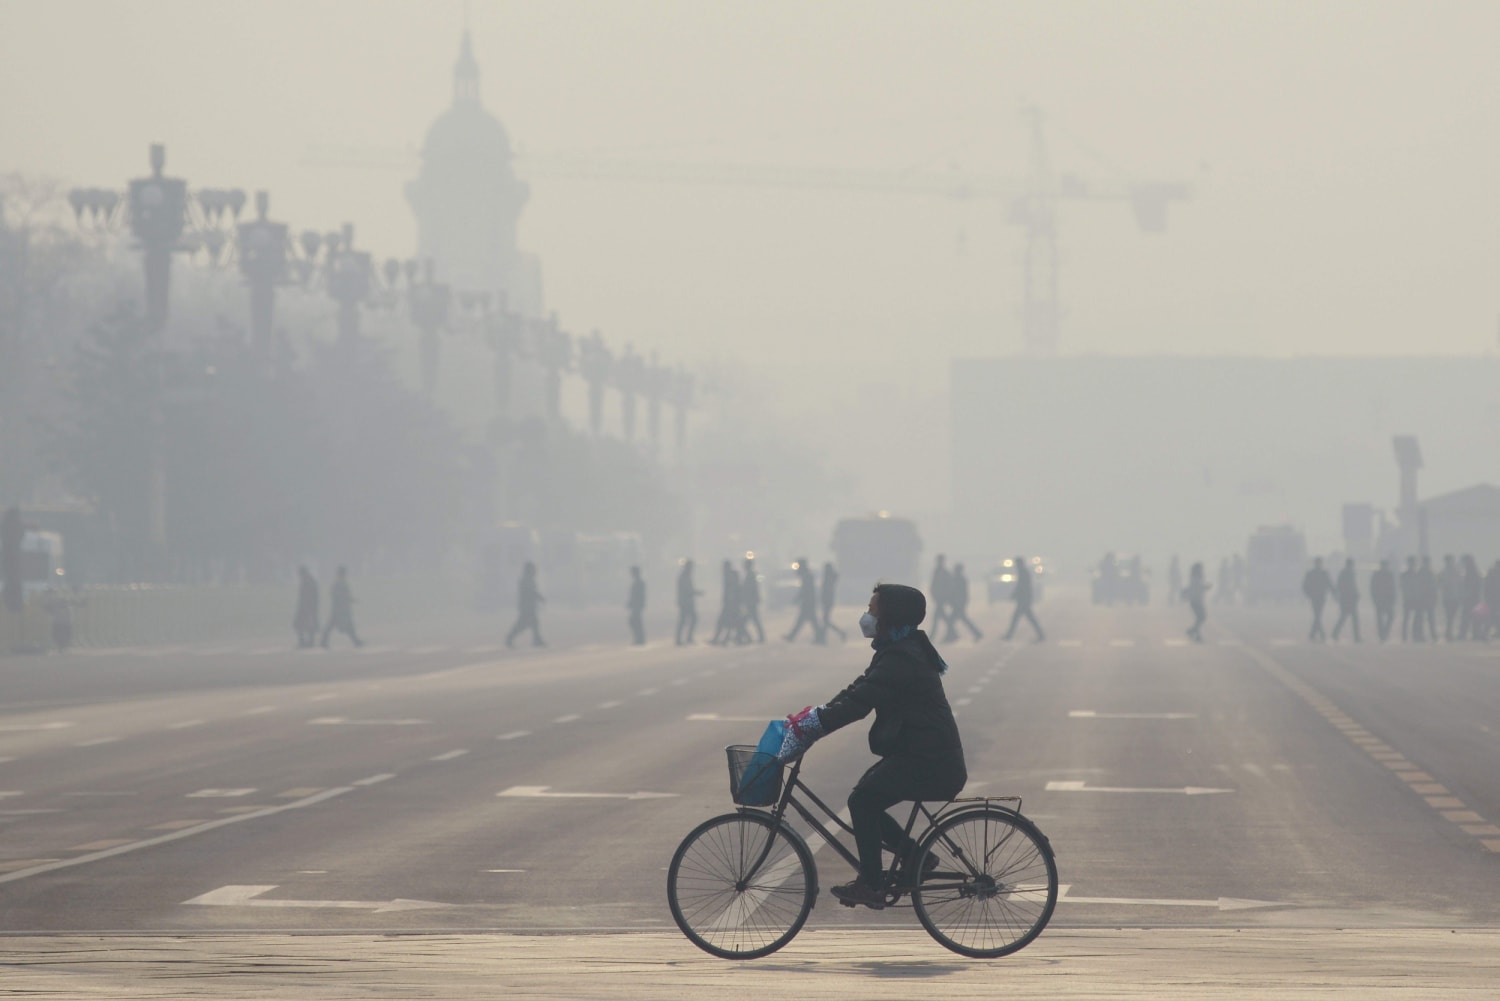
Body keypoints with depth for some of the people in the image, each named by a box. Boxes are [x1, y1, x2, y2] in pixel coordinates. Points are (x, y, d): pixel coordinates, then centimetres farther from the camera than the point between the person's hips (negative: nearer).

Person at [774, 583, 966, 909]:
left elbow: (858, 702, -25)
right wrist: (810, 718, 5)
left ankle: (871, 885, -6)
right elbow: (857, 692, 15)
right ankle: (915, 856, 16)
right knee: (865, 800, 9)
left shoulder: (901, 659, -20)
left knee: (863, 800, -13)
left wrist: (809, 726, -23)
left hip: (930, 763, -10)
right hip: (918, 753, 10)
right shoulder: (896, 652, 14)